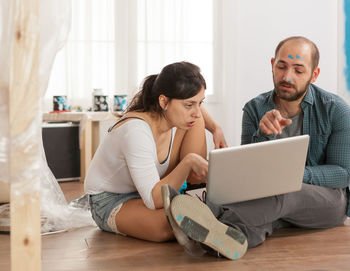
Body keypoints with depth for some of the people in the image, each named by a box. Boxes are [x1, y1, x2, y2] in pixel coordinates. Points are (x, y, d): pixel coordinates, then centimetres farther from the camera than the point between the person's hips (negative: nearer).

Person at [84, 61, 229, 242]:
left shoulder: (172, 113, -12)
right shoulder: (136, 130, -35)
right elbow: (154, 201, -39)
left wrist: (216, 129, -1)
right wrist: (188, 161, -42)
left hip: (152, 188, 8)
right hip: (110, 202, -8)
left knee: (196, 123, -5)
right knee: (169, 224, -42)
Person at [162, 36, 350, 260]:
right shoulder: (255, 109, 0)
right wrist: (263, 135, -25)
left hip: (329, 198, -2)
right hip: (274, 193, 3)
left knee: (283, 193, -38)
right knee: (259, 216, -36)